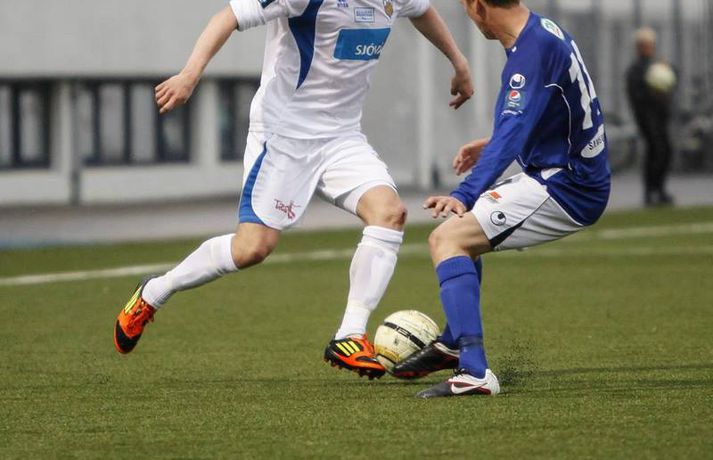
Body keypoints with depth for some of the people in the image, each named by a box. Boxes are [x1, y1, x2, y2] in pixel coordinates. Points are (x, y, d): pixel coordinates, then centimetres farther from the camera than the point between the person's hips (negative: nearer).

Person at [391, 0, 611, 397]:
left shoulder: (534, 51, -21)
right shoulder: (547, 32, 10)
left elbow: (513, 133, -33)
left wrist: (465, 195, -42)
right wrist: (491, 145, 34)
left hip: (566, 187, -10)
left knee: (447, 239, -20)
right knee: (465, 230, 28)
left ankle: (474, 372, -32)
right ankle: (453, 345, 44)